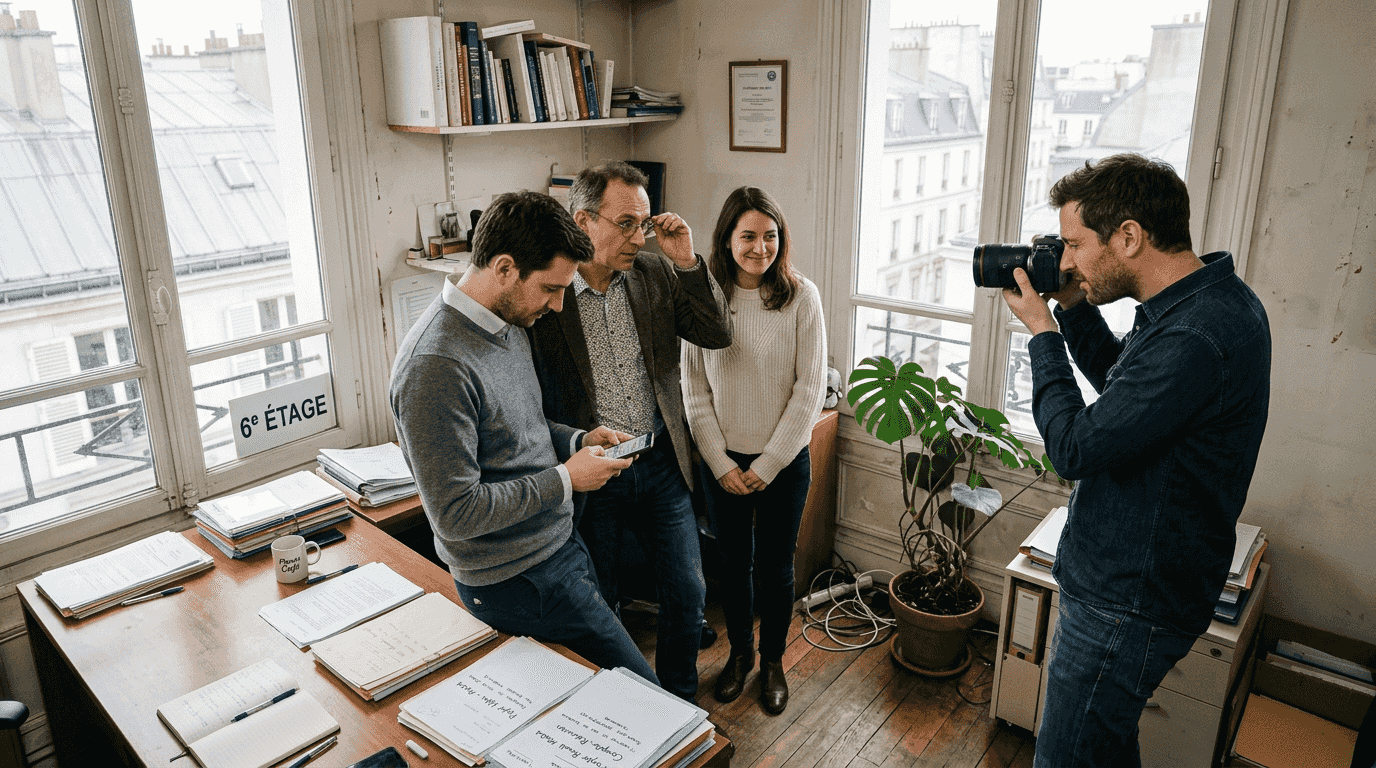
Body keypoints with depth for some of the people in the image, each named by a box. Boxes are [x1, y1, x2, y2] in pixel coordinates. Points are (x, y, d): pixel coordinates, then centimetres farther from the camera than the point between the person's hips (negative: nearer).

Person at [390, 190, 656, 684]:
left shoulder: (507, 324, 4)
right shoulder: (435, 367, -27)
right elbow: (456, 513, -25)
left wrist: (575, 440, 2)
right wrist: (565, 479, -19)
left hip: (557, 544, 9)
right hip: (517, 583, -9)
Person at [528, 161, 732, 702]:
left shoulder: (655, 275, -1)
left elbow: (718, 334, -2)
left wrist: (686, 261, -12)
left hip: (660, 464, 4)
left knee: (687, 590, 12)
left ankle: (679, 703, 37)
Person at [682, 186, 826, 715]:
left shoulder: (801, 296, -10)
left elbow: (810, 387, -10)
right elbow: (694, 387, -3)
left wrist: (768, 464, -10)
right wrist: (720, 463, -7)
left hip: (785, 460, -1)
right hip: (722, 459, 2)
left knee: (775, 566, 13)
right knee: (733, 562, 16)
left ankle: (773, 660, 36)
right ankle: (740, 652, 39)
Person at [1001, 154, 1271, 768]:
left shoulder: (1195, 338, -30)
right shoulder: (1211, 300, 4)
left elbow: (1074, 449, -25)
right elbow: (1118, 383, 18)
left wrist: (1043, 335, -14)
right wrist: (1073, 309, 4)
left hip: (1129, 603, -10)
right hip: (1127, 580, 10)